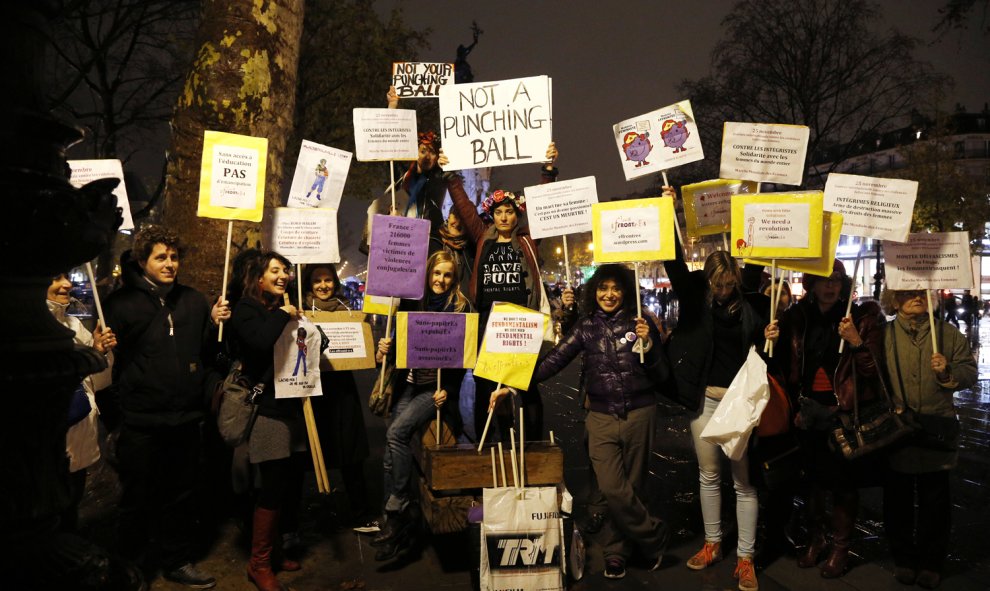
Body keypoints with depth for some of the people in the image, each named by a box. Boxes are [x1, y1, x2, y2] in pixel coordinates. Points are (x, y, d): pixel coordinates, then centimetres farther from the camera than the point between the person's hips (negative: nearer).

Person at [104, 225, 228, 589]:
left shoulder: (193, 301, 9)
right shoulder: (122, 302, -4)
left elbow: (206, 354, 12)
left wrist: (215, 324, -4)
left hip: (185, 419, 4)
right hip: (141, 424, -4)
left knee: (181, 497, 16)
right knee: (138, 500, 9)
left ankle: (178, 562, 32)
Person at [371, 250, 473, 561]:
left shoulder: (460, 307, -2)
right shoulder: (412, 302, 9)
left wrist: (448, 390, -11)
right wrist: (385, 350, -5)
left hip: (438, 388, -5)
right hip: (409, 384, 5)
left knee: (397, 432, -24)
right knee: (393, 443, -5)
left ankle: (397, 511, -14)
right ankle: (397, 521, 5)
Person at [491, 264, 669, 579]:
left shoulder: (640, 324, 1)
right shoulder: (587, 326, 4)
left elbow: (661, 375, 1)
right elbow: (554, 360, -3)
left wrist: (648, 344, -16)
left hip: (639, 414, 0)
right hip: (602, 417, 1)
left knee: (632, 486, 7)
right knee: (612, 489, -8)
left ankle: (617, 552, 27)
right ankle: (655, 536, 16)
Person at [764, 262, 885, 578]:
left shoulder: (860, 317, -6)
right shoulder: (797, 317, 3)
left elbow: (874, 371, -11)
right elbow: (784, 367, 9)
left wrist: (857, 342, -26)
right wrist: (772, 342, -9)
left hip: (844, 410, -3)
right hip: (809, 408, 3)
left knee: (843, 479, 4)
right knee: (814, 475, 15)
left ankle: (840, 546, 22)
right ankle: (816, 537, 32)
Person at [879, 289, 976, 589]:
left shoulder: (948, 333, 5)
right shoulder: (884, 334, 2)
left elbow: (970, 372, 5)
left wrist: (948, 372, -15)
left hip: (936, 431, 0)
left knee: (934, 500, 9)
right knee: (898, 498, 10)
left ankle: (931, 563, 25)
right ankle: (903, 558, 27)